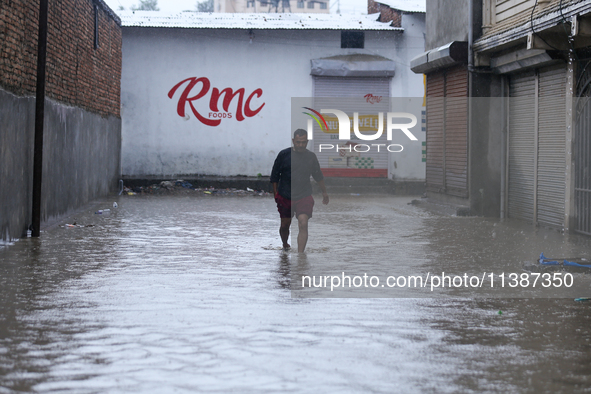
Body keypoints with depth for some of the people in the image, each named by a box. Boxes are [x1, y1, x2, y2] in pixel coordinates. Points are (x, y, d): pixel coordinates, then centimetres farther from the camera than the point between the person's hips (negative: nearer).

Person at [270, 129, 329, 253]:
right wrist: (276, 195, 3)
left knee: (303, 224, -17)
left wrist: (324, 192, 26)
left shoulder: (311, 157, 3)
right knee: (285, 225, 11)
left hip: (304, 197, 0)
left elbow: (318, 176, 18)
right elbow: (275, 176, 5)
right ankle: (285, 245, 40)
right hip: (284, 196, 0)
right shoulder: (284, 155, -4)